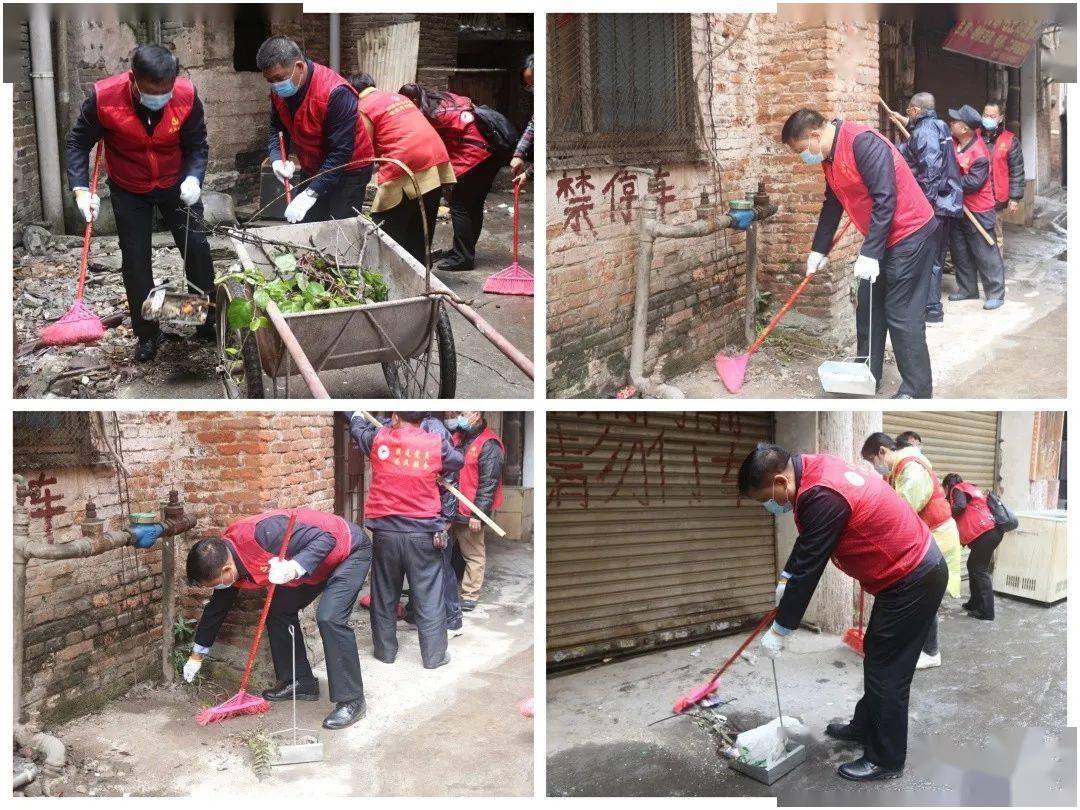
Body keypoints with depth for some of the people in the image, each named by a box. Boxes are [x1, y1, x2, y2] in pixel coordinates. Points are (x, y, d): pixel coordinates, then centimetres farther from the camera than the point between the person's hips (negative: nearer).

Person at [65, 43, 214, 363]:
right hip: (129, 191, -1)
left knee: (197, 249, 1)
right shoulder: (103, 97, -28)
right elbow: (78, 143, -13)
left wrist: (193, 178, -30)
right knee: (135, 261, 3)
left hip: (176, 184, 1)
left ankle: (208, 322, 21)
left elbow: (197, 145, -12)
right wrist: (81, 189, -25)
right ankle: (147, 335, 17)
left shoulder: (187, 94, -26)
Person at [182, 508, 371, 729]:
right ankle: (301, 682, 21)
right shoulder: (225, 557, -7)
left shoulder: (262, 532, -36)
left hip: (350, 548, -9)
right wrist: (196, 655, 16)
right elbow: (217, 608, 9)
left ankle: (352, 701, -13)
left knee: (329, 618, -21)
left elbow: (325, 539, -31)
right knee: (278, 611, 7)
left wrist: (294, 568, -44)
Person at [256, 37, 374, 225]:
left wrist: (311, 193, -33)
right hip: (313, 171, 7)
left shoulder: (336, 94, -29)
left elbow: (341, 152, -30)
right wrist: (277, 160, -15)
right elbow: (277, 129, 7)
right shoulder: (279, 90, -6)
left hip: (348, 171, -7)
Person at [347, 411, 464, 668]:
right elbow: (457, 462, 14)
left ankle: (385, 651, 27)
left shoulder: (378, 439, -3)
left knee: (385, 596, 16)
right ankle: (434, 656, 14)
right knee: (428, 598, 7)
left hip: (385, 531, 2)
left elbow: (358, 428, 19)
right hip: (424, 533, -1)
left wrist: (354, 414, 41)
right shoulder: (437, 444, -6)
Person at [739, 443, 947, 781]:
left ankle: (885, 759, 12)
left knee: (888, 670, 0)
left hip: (914, 580, -10)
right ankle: (865, 726, 38)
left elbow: (808, 569, -23)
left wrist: (779, 630, -13)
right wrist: (785, 579, 26)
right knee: (875, 654, 22)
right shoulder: (814, 468, 1)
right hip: (911, 567, 10)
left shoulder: (822, 496, -29)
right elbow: (807, 545, 18)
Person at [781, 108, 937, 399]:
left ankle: (917, 390, 0)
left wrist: (869, 254, -26)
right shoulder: (829, 157, 8)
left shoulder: (863, 143, -23)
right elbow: (832, 205, 21)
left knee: (902, 315, -8)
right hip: (882, 240, 10)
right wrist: (819, 250, 25)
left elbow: (885, 200, -26)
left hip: (910, 235, -10)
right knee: (868, 309, 14)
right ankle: (868, 376, 25)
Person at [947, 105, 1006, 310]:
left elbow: (973, 183, -28)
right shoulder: (954, 141, -1)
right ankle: (968, 288, 28)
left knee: (985, 253, -2)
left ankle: (996, 293, 6)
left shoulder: (979, 155, -25)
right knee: (960, 251, 16)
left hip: (977, 211, -9)